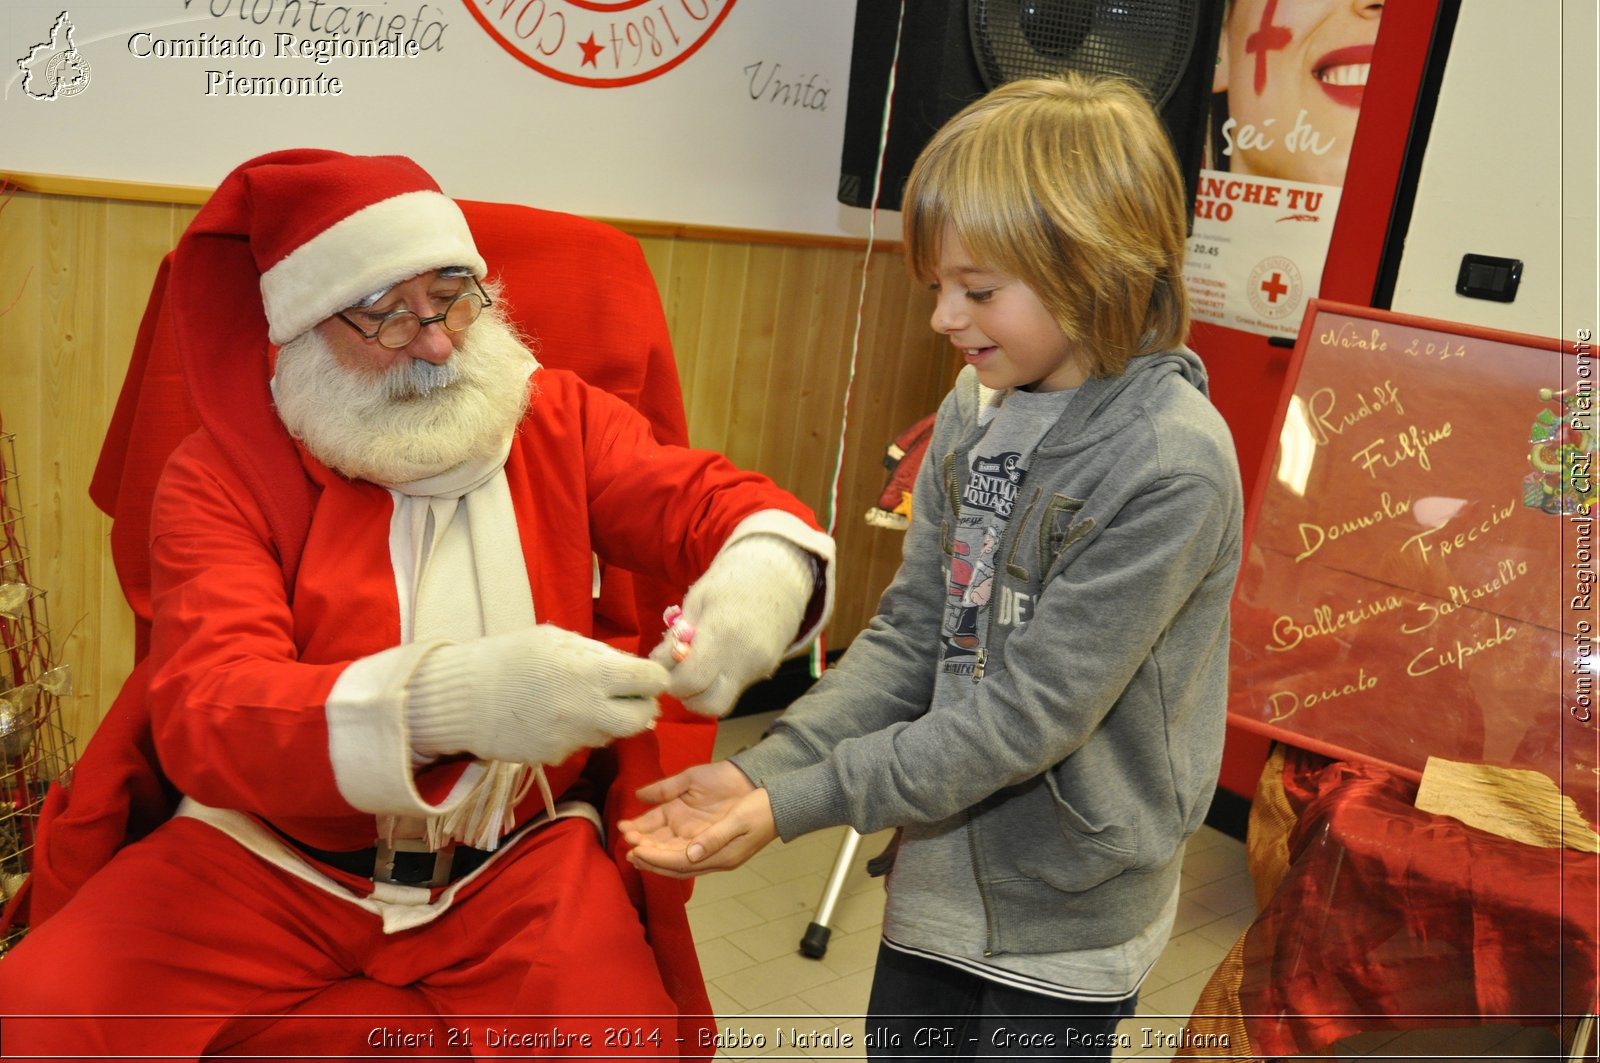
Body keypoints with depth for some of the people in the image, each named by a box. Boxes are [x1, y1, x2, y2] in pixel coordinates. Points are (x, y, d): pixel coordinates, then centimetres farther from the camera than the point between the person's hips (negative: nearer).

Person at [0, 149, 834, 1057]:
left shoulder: (559, 419, 1)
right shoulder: (222, 475, -7)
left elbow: (708, 500, -3)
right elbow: (205, 715, -19)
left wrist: (766, 565, -30)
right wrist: (434, 701, -39)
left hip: (518, 854, 1)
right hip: (274, 854, 0)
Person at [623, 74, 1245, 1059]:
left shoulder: (1173, 463, -23)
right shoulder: (974, 407, -3)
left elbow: (1029, 713, -25)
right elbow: (910, 632, -2)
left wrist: (794, 804, -25)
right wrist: (765, 768, -14)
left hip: (1065, 912, -5)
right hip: (938, 869, 6)